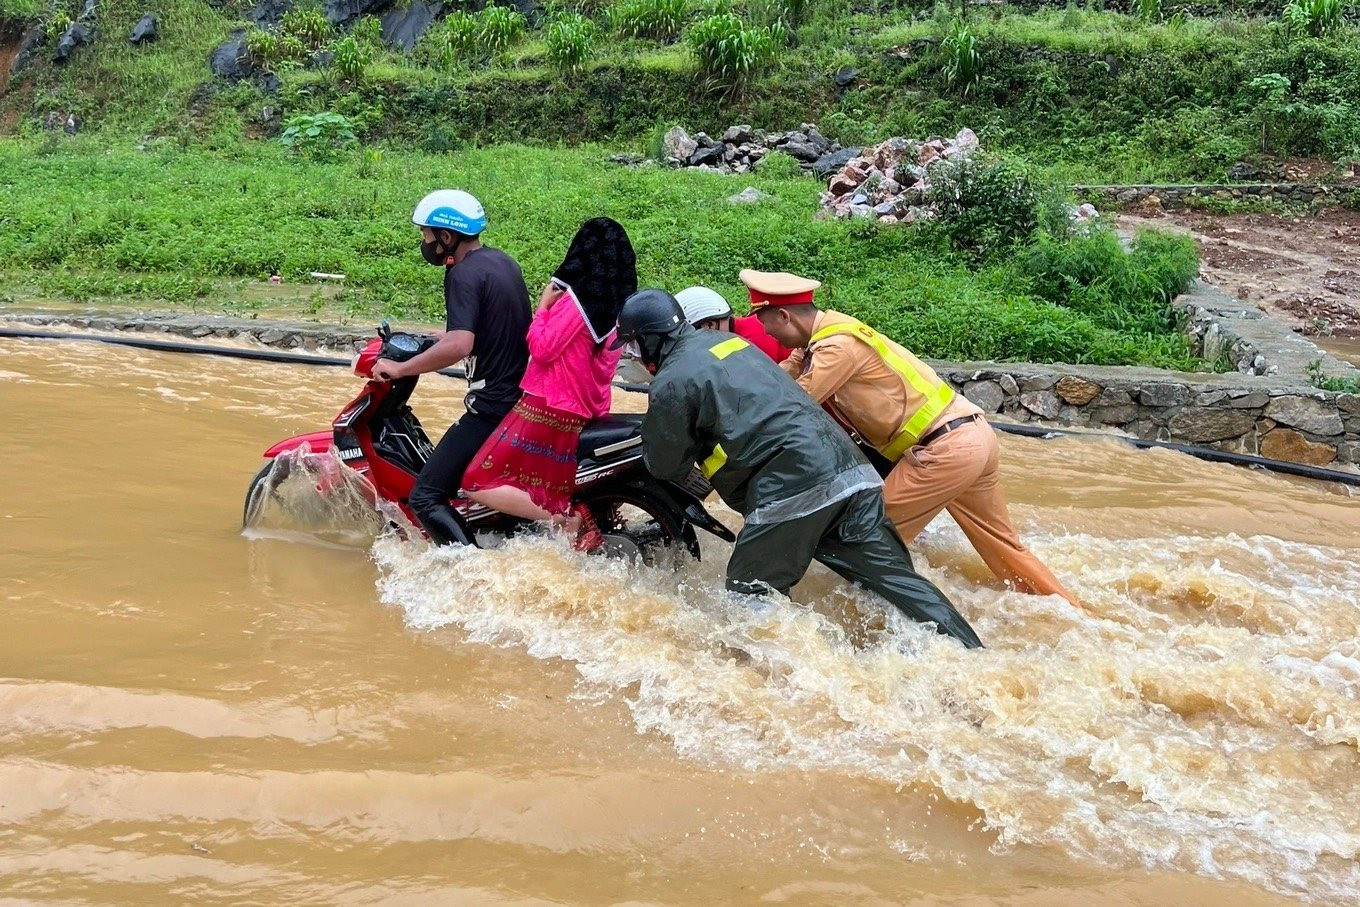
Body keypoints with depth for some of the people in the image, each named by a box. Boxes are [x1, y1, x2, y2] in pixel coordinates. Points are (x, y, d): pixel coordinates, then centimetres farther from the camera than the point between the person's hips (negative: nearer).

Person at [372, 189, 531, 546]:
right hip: (524, 394, 10)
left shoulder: (463, 274, -16)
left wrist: (399, 368, -21)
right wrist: (446, 335, 28)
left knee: (425, 498, -10)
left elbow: (459, 346, -30)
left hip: (492, 406, -10)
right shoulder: (502, 261, 11)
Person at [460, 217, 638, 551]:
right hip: (587, 417, 8)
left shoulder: (577, 298, -15)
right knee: (554, 490, 26)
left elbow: (542, 348, -16)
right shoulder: (620, 306, 8)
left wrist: (544, 303, -5)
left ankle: (564, 519, -14)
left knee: (477, 484, -6)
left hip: (546, 410, -8)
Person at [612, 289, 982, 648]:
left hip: (793, 489, -8)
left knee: (749, 595, 7)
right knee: (894, 576, 8)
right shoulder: (726, 339, 24)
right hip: (852, 471, 8)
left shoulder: (671, 383, -2)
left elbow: (663, 464, 8)